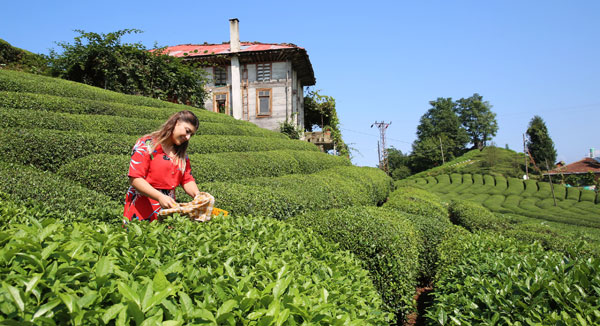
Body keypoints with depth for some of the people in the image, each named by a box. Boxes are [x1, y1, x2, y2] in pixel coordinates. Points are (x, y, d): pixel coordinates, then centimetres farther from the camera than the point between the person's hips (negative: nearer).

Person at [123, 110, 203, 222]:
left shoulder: (181, 154, 12)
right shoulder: (146, 144, -8)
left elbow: (187, 180, 9)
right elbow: (134, 179, -15)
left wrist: (197, 195, -13)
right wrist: (160, 197, -27)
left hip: (168, 207, 5)